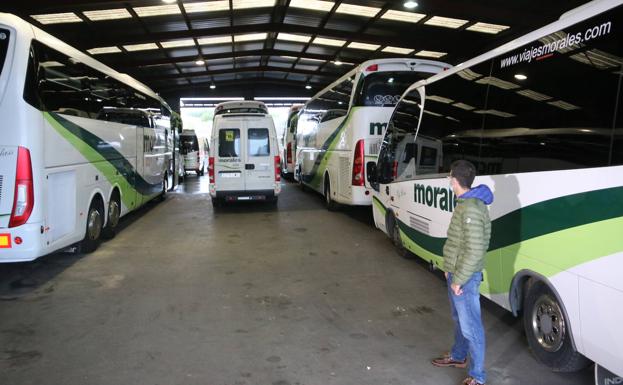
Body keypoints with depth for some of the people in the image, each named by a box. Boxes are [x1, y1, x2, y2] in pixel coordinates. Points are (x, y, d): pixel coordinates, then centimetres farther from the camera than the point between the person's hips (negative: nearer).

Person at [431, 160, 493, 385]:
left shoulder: (471, 210, -26)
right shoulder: (464, 204, 6)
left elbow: (474, 251, -27)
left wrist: (458, 280, -20)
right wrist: (450, 269, 18)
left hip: (465, 278, -10)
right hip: (456, 274, 10)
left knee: (470, 326, 2)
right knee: (459, 319, 25)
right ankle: (458, 357, 44)